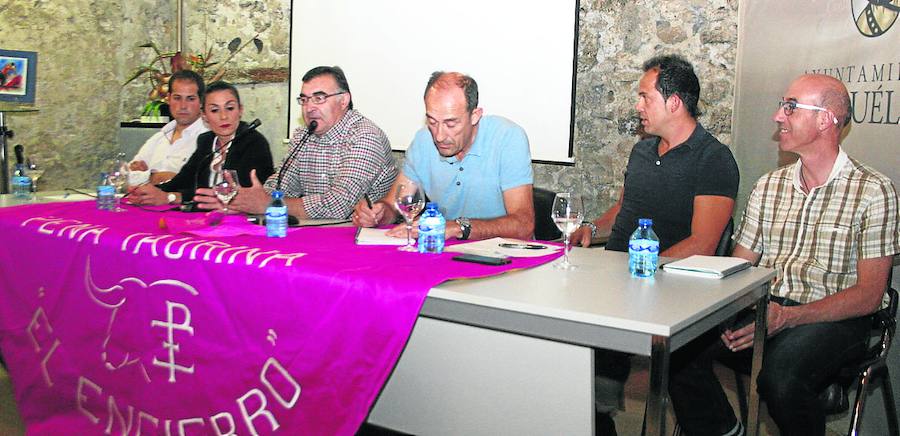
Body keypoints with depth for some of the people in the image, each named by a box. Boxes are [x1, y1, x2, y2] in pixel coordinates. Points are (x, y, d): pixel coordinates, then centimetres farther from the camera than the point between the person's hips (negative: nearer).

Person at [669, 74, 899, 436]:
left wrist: (786, 317, -21)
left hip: (832, 319, -4)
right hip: (762, 309, 5)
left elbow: (868, 295, -8)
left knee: (779, 376, -35)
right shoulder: (768, 186, 14)